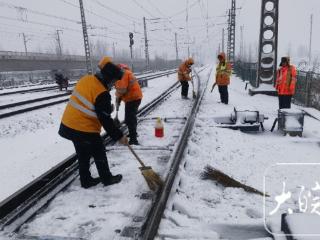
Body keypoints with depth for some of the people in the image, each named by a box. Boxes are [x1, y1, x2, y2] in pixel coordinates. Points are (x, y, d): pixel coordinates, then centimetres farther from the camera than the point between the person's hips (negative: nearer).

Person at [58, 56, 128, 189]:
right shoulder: (102, 94, -23)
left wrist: (107, 106, 9)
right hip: (85, 130, -8)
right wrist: (119, 136, -11)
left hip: (69, 125, 8)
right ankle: (107, 179, 27)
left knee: (83, 154, 21)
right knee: (99, 154, 11)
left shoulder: (86, 79, 2)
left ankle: (86, 180, 34)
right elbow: (105, 120, -20)